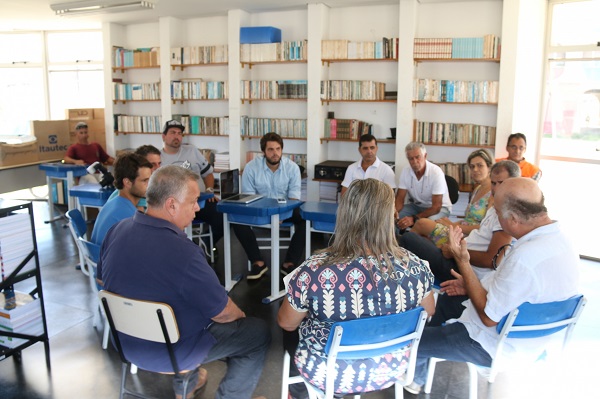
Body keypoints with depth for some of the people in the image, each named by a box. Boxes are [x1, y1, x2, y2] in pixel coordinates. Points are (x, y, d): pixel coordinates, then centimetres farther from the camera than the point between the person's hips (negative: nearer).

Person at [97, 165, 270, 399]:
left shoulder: (117, 230, -12)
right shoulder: (183, 253, -34)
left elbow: (102, 279, 7)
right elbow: (222, 312, -21)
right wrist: (239, 314, 2)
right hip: (170, 353, -7)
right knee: (259, 333, 6)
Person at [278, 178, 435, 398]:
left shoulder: (315, 270, -30)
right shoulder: (414, 266, -21)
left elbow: (286, 323, -11)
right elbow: (428, 313, -1)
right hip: (390, 369, 3)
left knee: (290, 332, 28)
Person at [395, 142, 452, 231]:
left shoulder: (436, 172, -25)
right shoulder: (405, 171, -10)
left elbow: (436, 206, -27)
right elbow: (400, 198, -7)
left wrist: (414, 219, -40)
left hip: (440, 208, -4)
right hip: (416, 205, 4)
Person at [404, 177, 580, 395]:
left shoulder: (524, 258, -37)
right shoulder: (560, 237, -7)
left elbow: (489, 317, -25)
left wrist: (462, 261, -22)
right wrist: (470, 285, 10)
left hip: (497, 347, -9)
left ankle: (414, 377, 37)